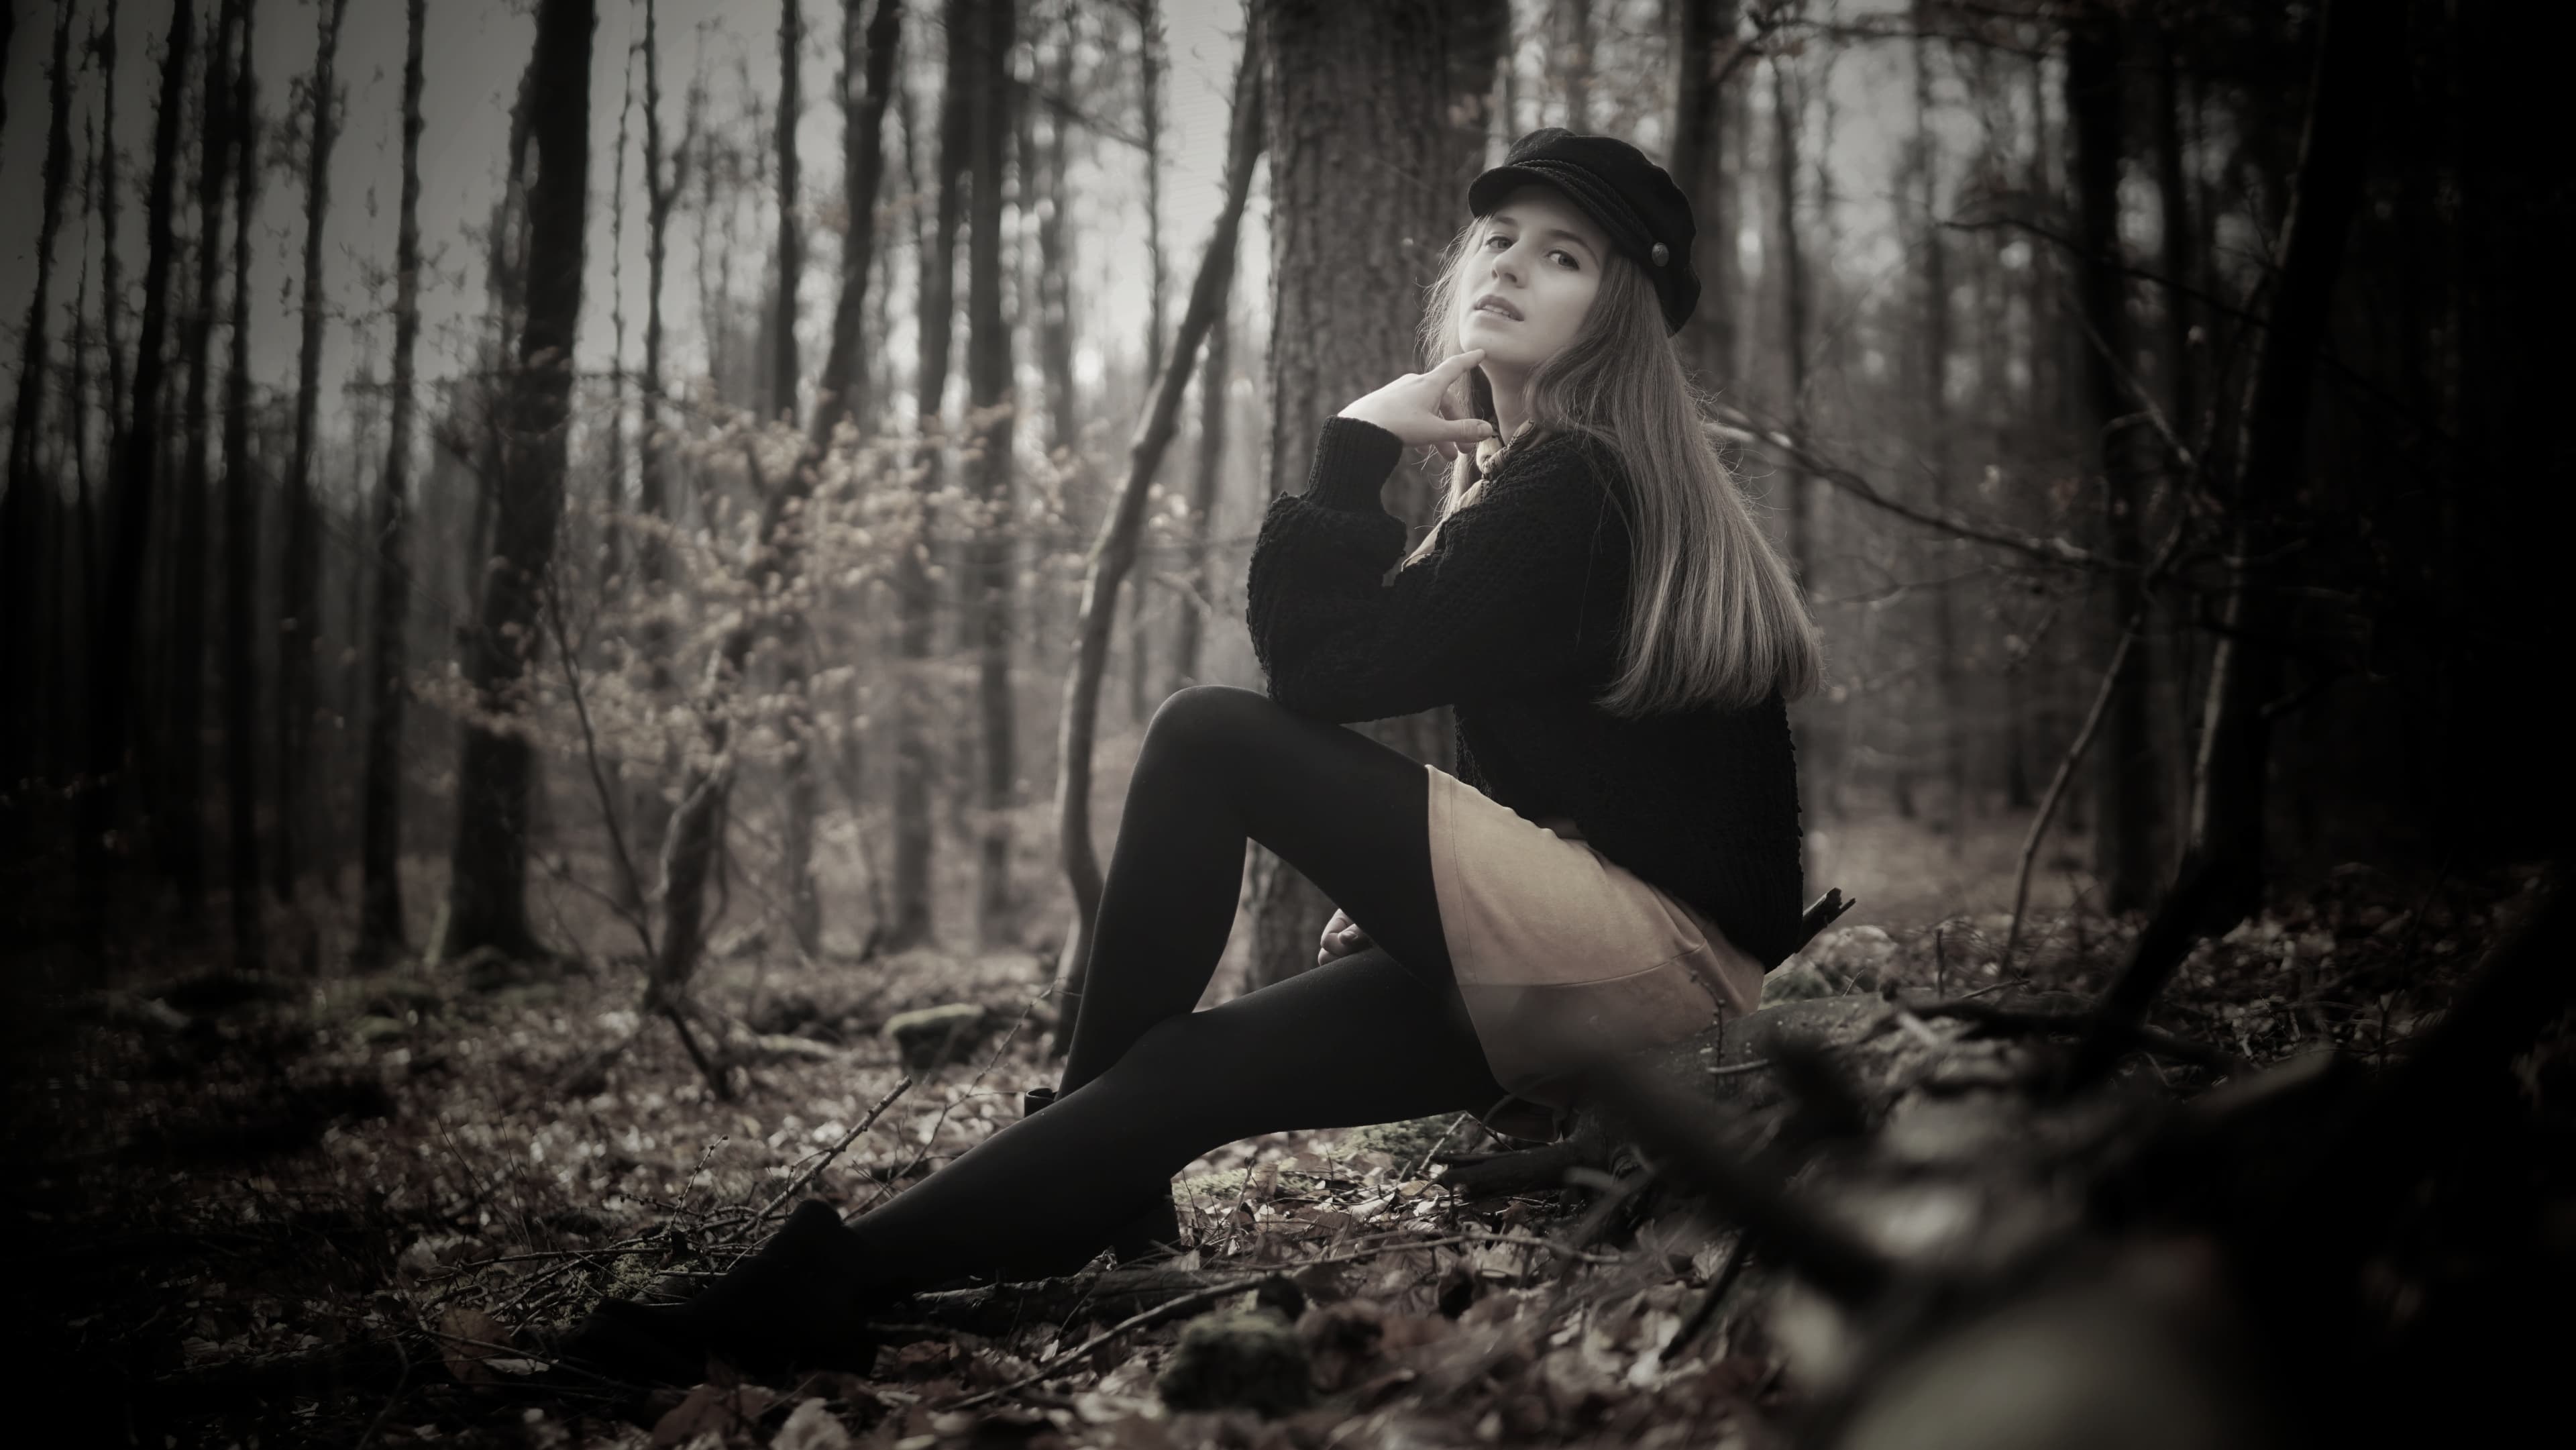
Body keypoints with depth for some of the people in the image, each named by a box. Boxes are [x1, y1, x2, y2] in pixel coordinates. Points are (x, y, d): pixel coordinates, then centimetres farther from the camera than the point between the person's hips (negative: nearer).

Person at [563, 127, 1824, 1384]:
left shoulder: (1575, 486, -10)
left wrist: (1352, 451, -7)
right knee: (1192, 1066, -4)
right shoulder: (1519, 477, 20)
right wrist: (1394, 893, 5)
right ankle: (817, 1286, -7)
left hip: (1666, 950, -9)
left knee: (1208, 737, -16)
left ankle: (1079, 1103, 1)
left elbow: (1319, 667, -16)